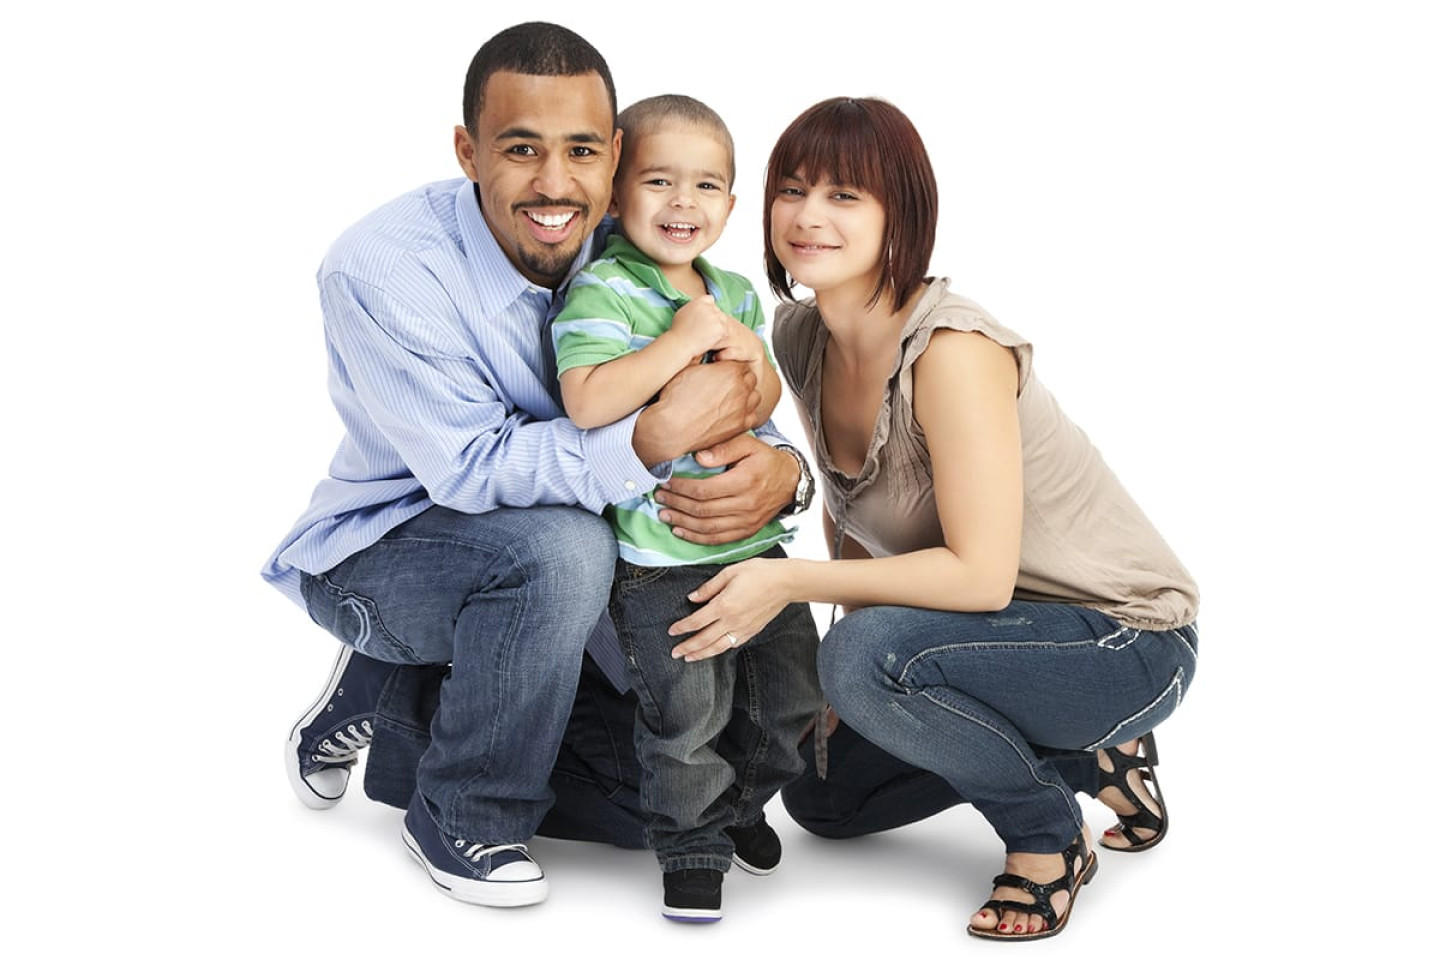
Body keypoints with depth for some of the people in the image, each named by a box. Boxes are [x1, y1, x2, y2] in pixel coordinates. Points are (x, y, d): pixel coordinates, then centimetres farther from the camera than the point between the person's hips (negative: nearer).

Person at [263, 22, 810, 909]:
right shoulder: (382, 269, -27)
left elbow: (737, 418, -7)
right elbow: (471, 469, -31)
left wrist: (778, 471, -33)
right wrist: (658, 436, -45)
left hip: (541, 565, 6)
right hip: (376, 552, -6)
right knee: (559, 545, -38)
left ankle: (394, 709, 18)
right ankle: (461, 818, -12)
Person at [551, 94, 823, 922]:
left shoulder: (735, 294, 11)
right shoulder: (603, 289, -11)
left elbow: (768, 405, 14)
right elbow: (588, 402, -26)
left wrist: (746, 352, -7)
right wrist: (687, 339, -23)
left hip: (755, 535, 7)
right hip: (661, 552, -7)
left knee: (794, 691, 15)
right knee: (688, 712, -2)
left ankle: (741, 802, 39)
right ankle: (693, 845, 20)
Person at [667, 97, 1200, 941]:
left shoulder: (950, 351, -28)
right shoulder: (802, 338, -2)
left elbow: (980, 575, -29)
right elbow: (854, 520, 7)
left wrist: (791, 582, -28)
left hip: (1124, 643, -9)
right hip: (1008, 627, 9)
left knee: (870, 655, -32)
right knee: (822, 795, 13)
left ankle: (1050, 835, -7)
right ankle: (1084, 757, 20)